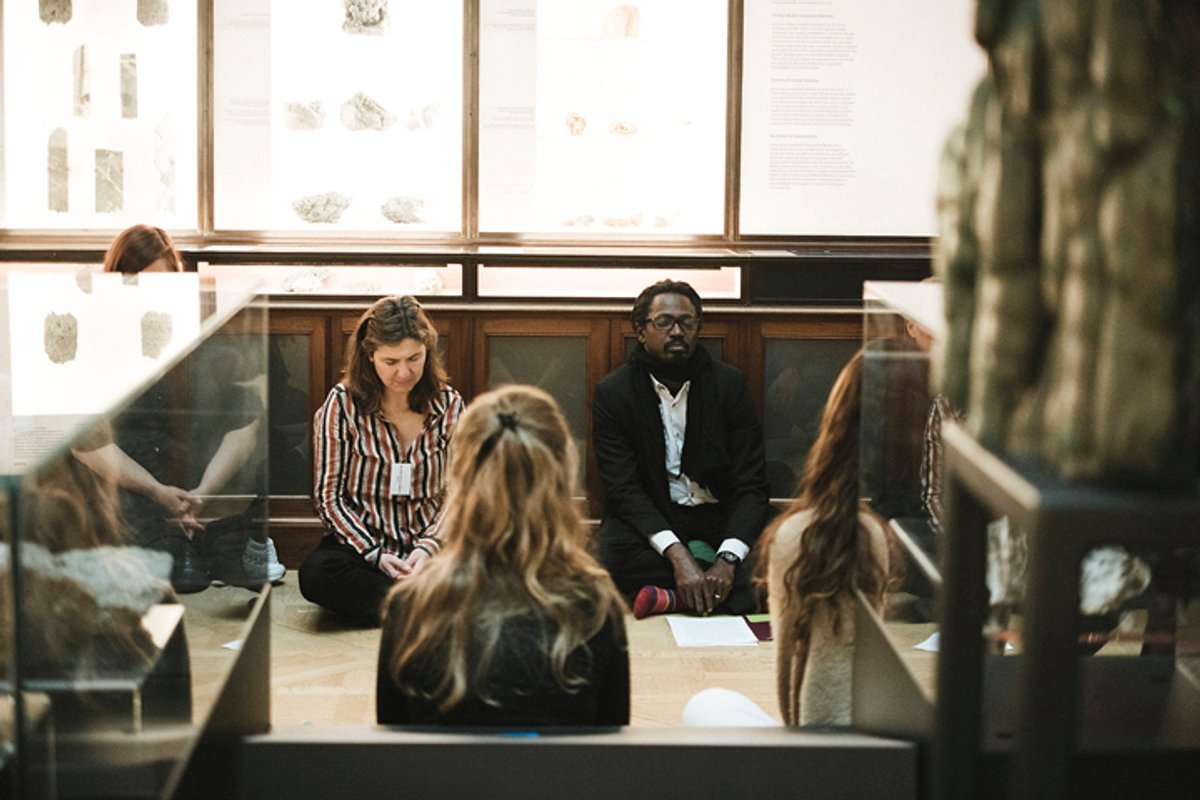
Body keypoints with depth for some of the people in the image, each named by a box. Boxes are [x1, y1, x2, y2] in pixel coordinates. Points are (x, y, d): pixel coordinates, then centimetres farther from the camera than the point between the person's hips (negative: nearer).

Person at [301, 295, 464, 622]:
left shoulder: (450, 406, 4)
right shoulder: (342, 406, -2)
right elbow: (328, 495, -2)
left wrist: (429, 547, -13)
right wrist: (375, 554, -14)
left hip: (430, 549, 1)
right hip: (361, 543, 0)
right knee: (316, 573, -36)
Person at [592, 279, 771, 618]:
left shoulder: (729, 383, -1)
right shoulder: (613, 393, -3)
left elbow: (751, 485, -7)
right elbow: (623, 488, -12)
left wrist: (727, 561, -25)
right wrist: (677, 554, -29)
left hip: (719, 519, 1)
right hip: (650, 520, -1)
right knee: (612, 551, -34)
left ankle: (671, 597, -30)